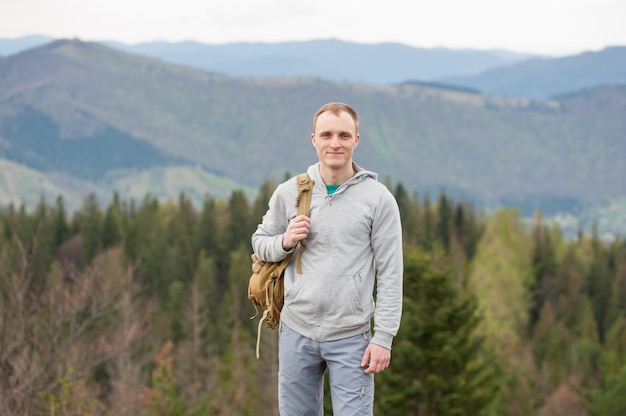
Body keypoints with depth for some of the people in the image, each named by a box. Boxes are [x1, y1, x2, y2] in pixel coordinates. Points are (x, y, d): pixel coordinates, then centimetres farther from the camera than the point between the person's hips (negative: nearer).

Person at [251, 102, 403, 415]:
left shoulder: (378, 198, -4)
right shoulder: (288, 192, 3)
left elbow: (390, 274, -4)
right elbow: (260, 242, 15)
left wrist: (383, 338, -9)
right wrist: (285, 242, -8)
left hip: (351, 338, -3)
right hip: (297, 331, 3)